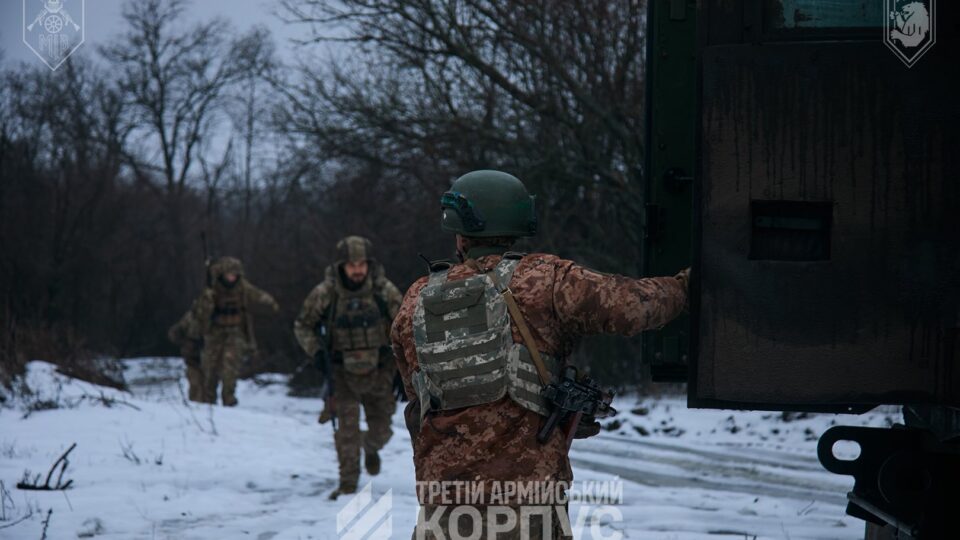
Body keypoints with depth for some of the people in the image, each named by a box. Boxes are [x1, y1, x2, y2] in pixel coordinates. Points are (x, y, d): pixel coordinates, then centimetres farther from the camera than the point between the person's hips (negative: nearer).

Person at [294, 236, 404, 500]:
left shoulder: (385, 291, -12)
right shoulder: (325, 294, -13)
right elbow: (303, 326, 3)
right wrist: (316, 352, -14)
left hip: (379, 370, 1)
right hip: (343, 370, -1)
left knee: (381, 429, 9)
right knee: (347, 424, -14)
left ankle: (371, 447, 45)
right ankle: (348, 482, -3)